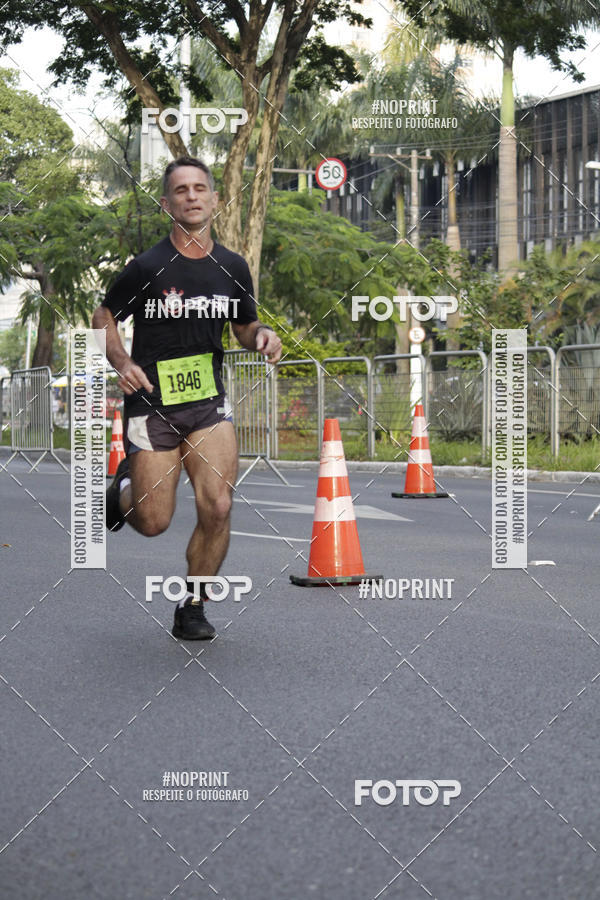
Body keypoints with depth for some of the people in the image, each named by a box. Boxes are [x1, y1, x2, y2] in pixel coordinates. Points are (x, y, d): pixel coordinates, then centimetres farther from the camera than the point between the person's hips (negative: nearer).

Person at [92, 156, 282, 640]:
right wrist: (121, 361, -14)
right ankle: (125, 487, 37)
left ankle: (193, 606, 8)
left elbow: (244, 325, 18)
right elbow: (103, 317, 3)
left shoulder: (232, 267, 4)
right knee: (153, 523, 0)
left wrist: (262, 336, -5)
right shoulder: (147, 266, -8)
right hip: (152, 404, -3)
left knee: (217, 508, -13)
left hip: (209, 403, 3)